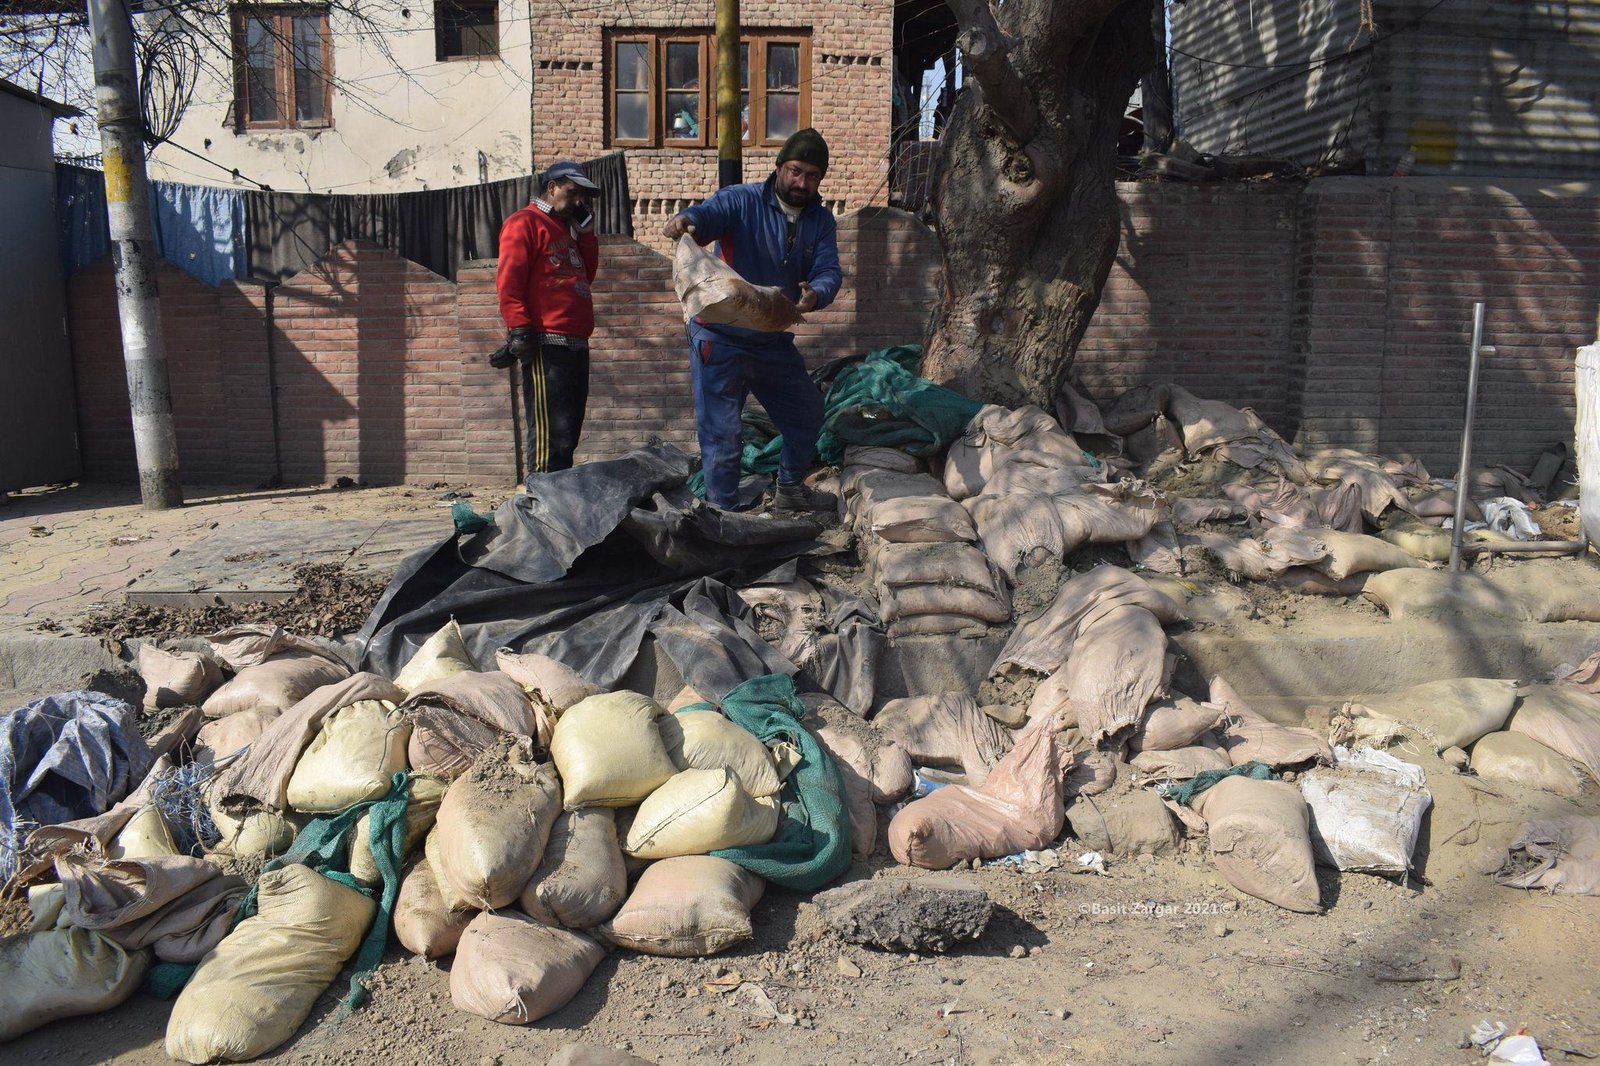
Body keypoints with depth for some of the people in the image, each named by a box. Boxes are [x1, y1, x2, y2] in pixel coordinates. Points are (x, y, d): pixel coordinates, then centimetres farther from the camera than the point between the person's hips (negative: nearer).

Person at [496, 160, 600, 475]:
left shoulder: (566, 228, 26)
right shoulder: (524, 223, -1)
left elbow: (588, 273, 23)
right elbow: (508, 281, -10)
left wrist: (585, 230, 16)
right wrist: (520, 329, -18)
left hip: (576, 345, 9)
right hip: (546, 345, -9)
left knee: (567, 434, 10)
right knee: (551, 434, -14)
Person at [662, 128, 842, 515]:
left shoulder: (820, 221, 4)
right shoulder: (742, 201, -12)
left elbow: (828, 271, -10)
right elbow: (708, 214, -31)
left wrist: (815, 294, -35)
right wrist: (684, 220, -56)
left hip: (775, 341, 6)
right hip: (721, 341, -6)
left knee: (807, 413, 20)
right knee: (721, 434, -6)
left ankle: (790, 489, 40)